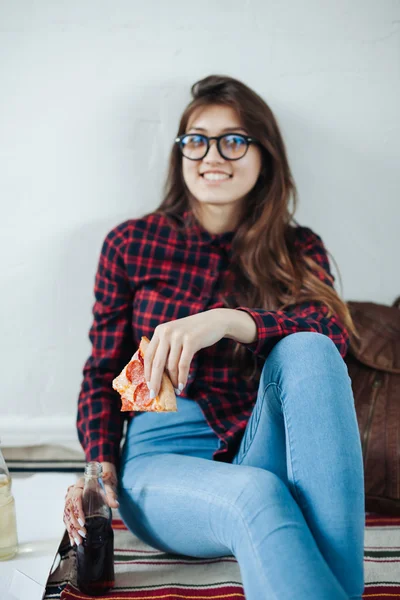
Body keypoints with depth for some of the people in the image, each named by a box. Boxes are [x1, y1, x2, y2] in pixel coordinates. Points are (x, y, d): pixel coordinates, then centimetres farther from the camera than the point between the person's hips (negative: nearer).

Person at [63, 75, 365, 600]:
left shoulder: (297, 250, 8)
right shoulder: (131, 244, 6)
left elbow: (333, 330, -14)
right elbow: (104, 370, 9)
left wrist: (227, 321, -33)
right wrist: (99, 465, -9)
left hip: (260, 453, 2)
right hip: (163, 459, -2)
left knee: (307, 350, -31)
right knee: (255, 495, -38)